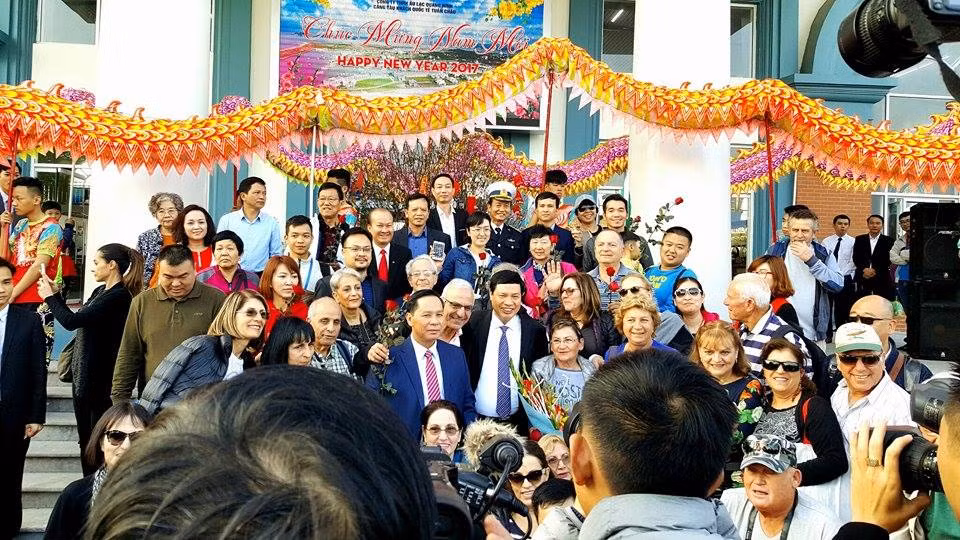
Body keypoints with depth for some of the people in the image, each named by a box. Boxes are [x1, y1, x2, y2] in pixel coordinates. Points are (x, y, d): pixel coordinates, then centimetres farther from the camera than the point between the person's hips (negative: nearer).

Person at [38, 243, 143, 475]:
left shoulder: (118, 297, -18)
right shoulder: (100, 292, 11)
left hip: (100, 378, -9)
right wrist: (56, 295, 12)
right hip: (83, 374, 9)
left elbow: (71, 321, -20)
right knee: (85, 439, 15)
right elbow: (76, 320, 18)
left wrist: (50, 297, -5)